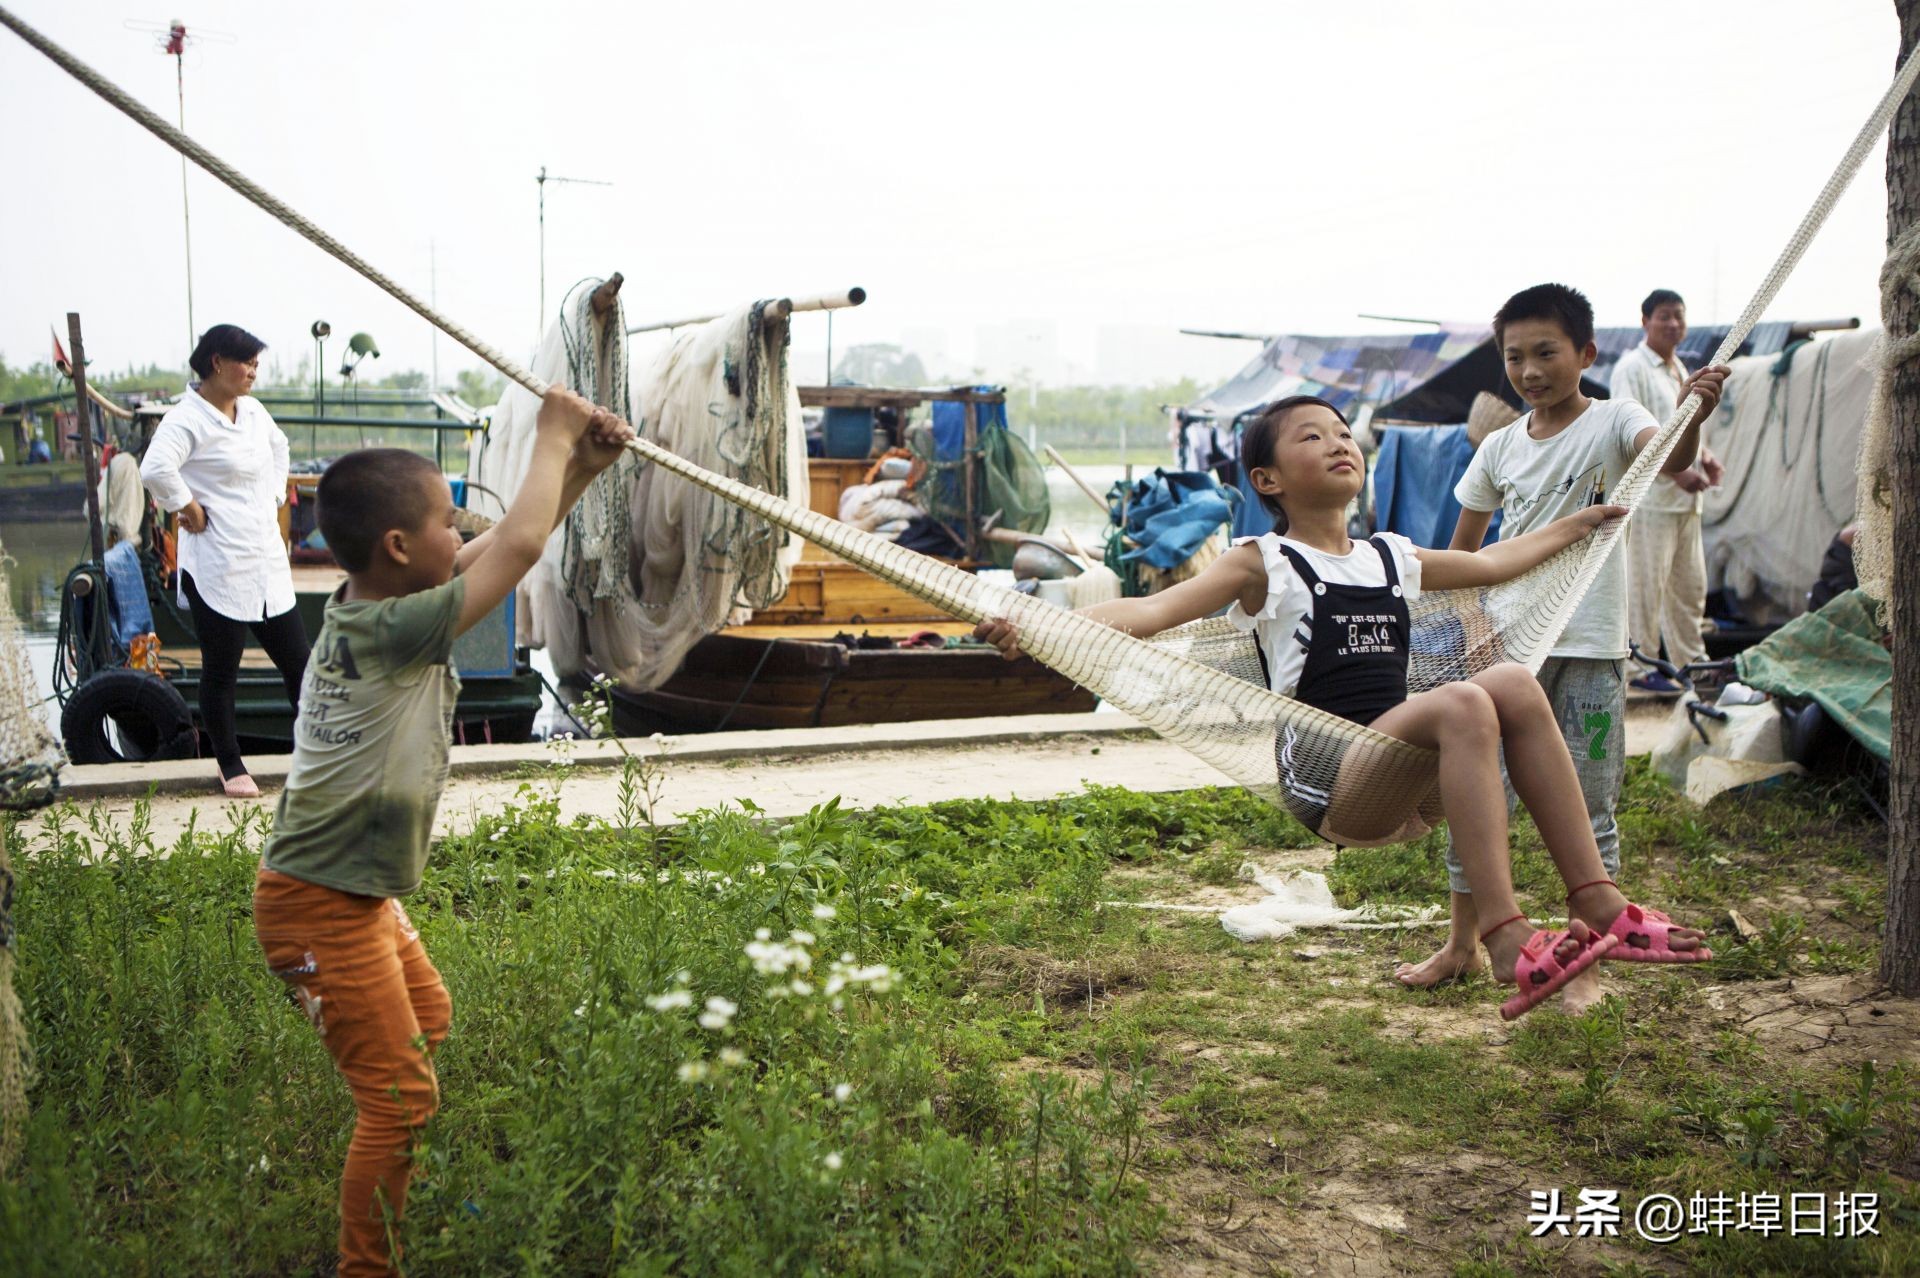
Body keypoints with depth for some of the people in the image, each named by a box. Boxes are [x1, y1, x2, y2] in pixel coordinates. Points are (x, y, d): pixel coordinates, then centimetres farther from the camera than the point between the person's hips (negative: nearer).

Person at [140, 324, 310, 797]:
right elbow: (155, 468, -30)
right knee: (221, 671, 5)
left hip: (267, 564, 7)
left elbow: (279, 446, 32)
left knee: (298, 661, 10)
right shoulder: (187, 418, -13)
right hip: (218, 569, -7)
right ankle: (231, 769, 18)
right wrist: (187, 509, -18)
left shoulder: (253, 411, 11)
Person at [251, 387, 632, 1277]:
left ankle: (387, 1190, 46)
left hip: (363, 894, 10)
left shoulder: (371, 604, 0)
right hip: (319, 908, -10)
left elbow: (505, 541, 9)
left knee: (427, 1019, 28)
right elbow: (518, 546, -28)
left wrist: (582, 465, 0)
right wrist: (553, 433, -14)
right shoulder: (394, 630, -27)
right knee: (402, 1097, -7)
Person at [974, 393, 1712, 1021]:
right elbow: (1152, 610, -12)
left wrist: (1576, 524, 45)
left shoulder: (1393, 559, 19)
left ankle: (1596, 903, -15)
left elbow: (1493, 564, 37)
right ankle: (1506, 940, -34)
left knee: (1513, 685, -16)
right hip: (1326, 778, -6)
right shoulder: (1265, 565, 1)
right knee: (1463, 705, -28)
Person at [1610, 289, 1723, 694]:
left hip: (1685, 496, 9)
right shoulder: (1632, 368, -8)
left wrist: (1703, 456, 7)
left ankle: (1691, 661, 23)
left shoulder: (1680, 370, 20)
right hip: (1649, 494, -9)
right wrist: (1677, 471, -22)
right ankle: (1641, 667, 1)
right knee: (1645, 584, -5)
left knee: (1690, 583, 13)